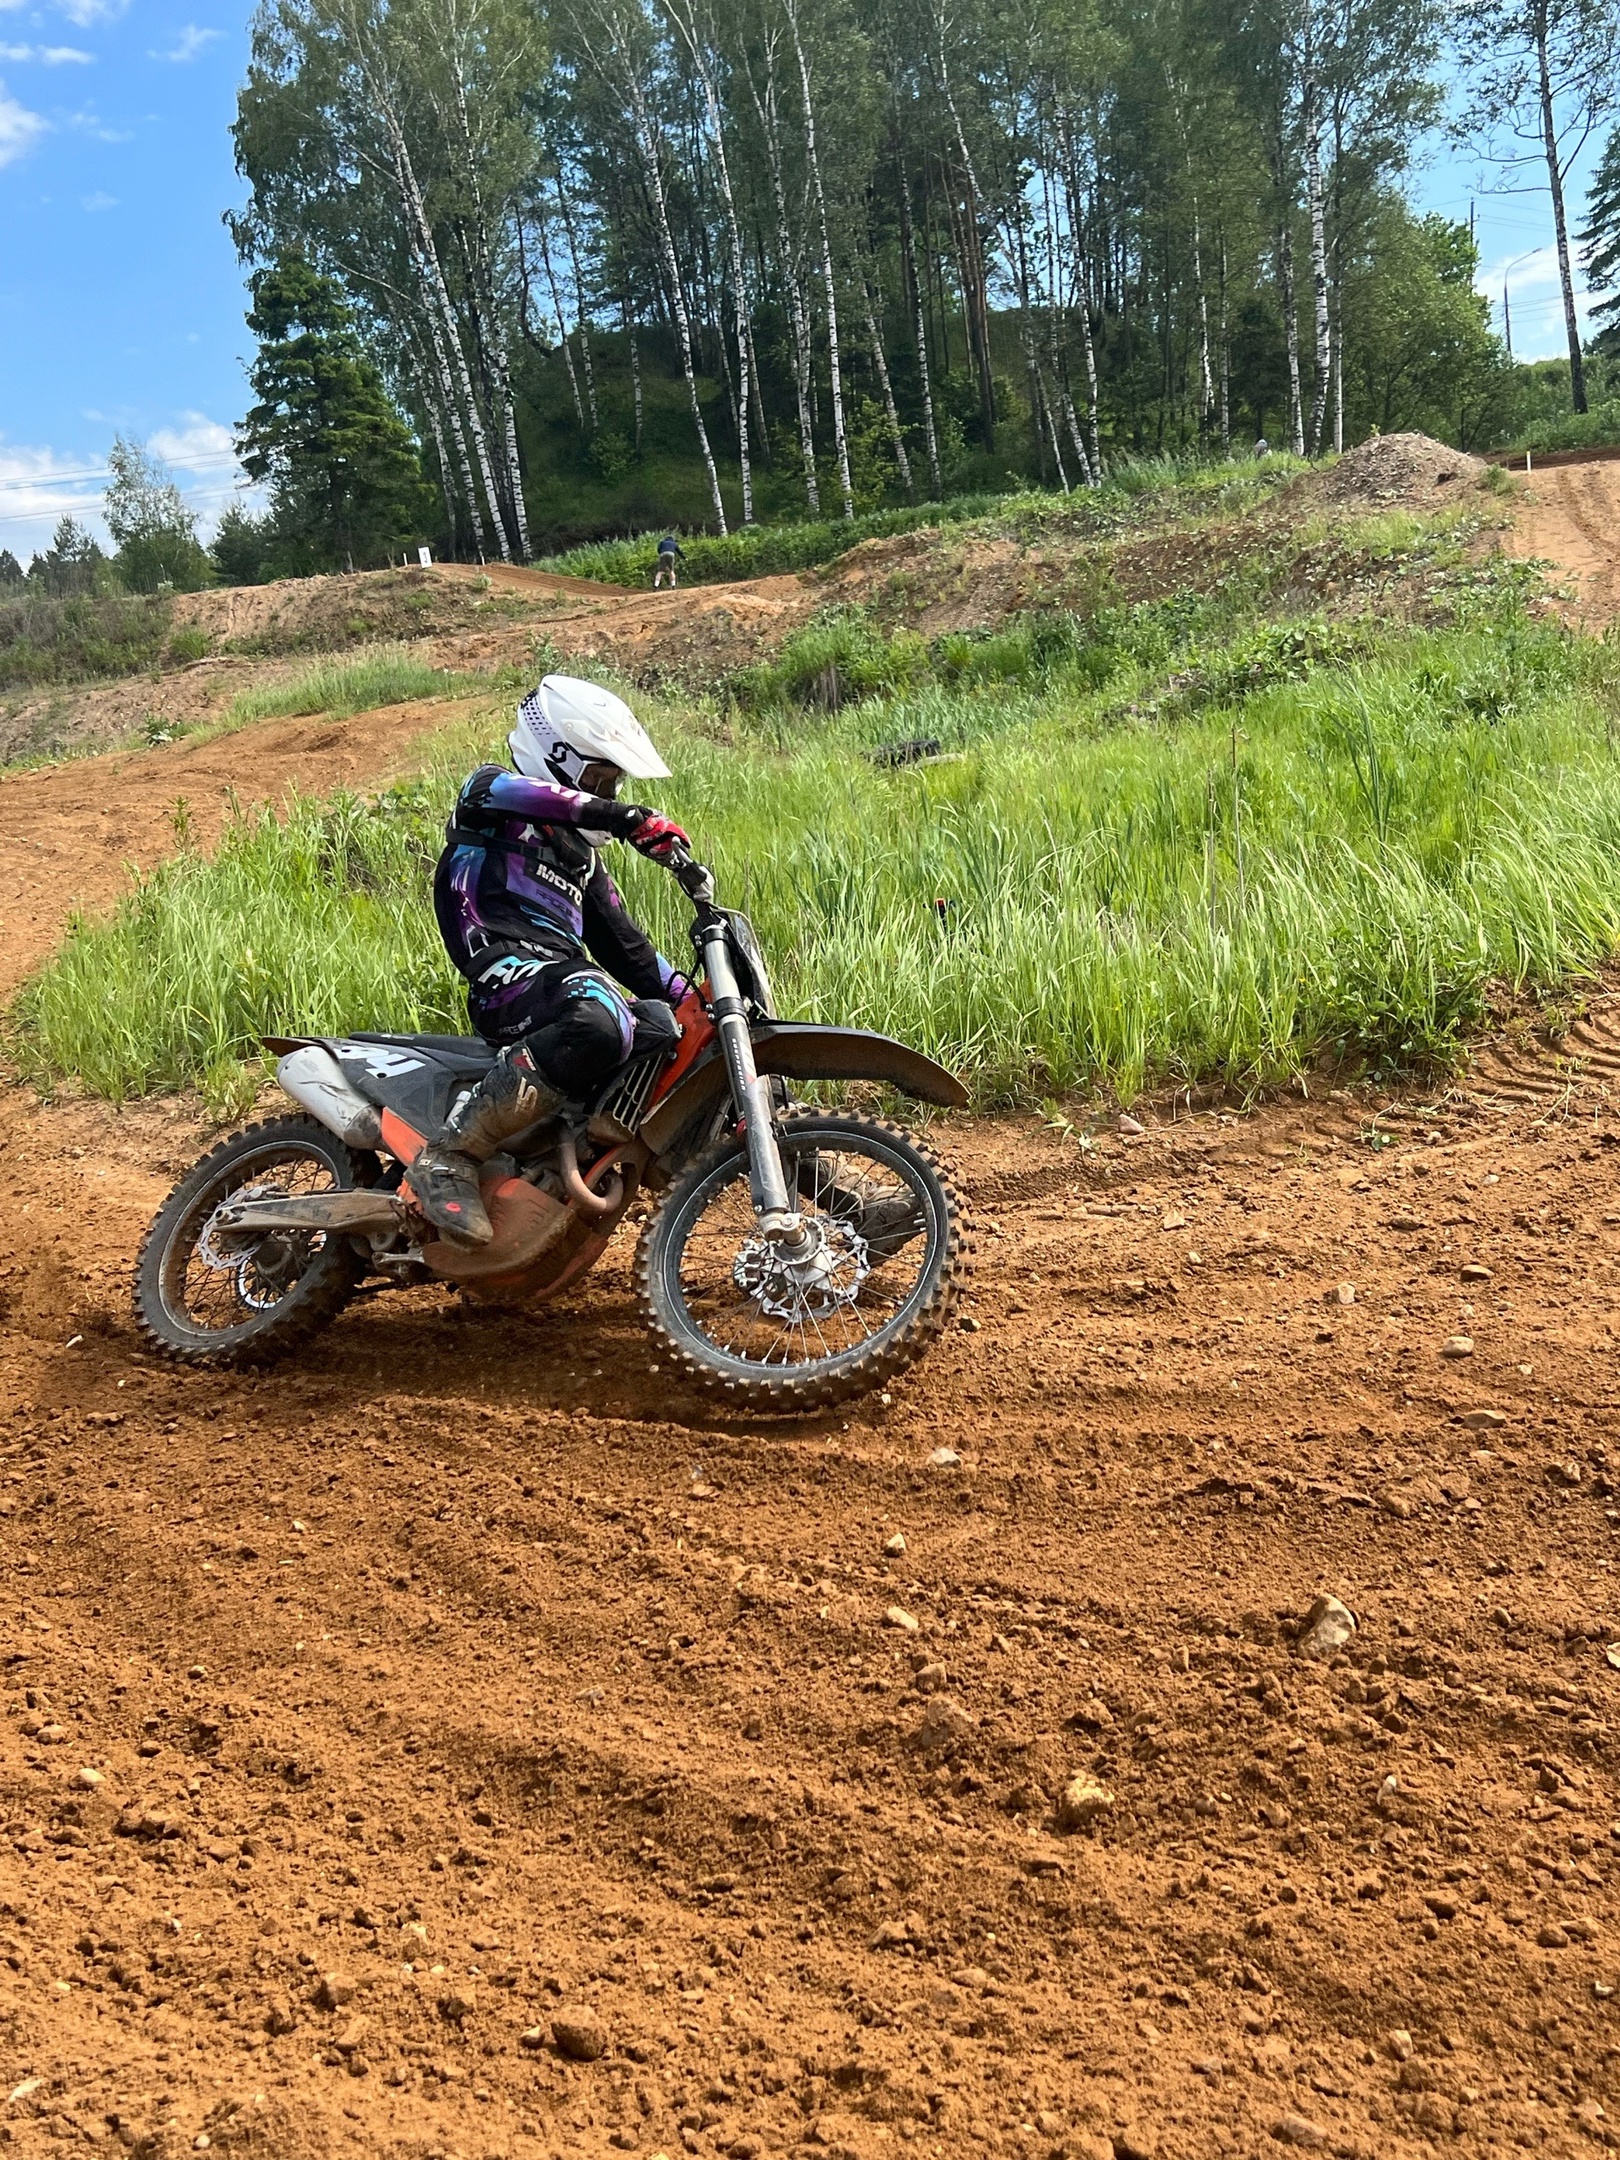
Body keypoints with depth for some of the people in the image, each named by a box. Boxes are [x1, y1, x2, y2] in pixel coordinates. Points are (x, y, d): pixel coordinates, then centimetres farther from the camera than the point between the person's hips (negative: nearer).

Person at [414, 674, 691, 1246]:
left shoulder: (582, 856, 32)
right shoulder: (488, 792, 11)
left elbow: (624, 947, 32)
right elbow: (501, 791, -16)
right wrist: (622, 816, -29)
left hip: (566, 973, 8)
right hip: (507, 970, -8)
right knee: (600, 1024, -38)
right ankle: (449, 1155, -32)